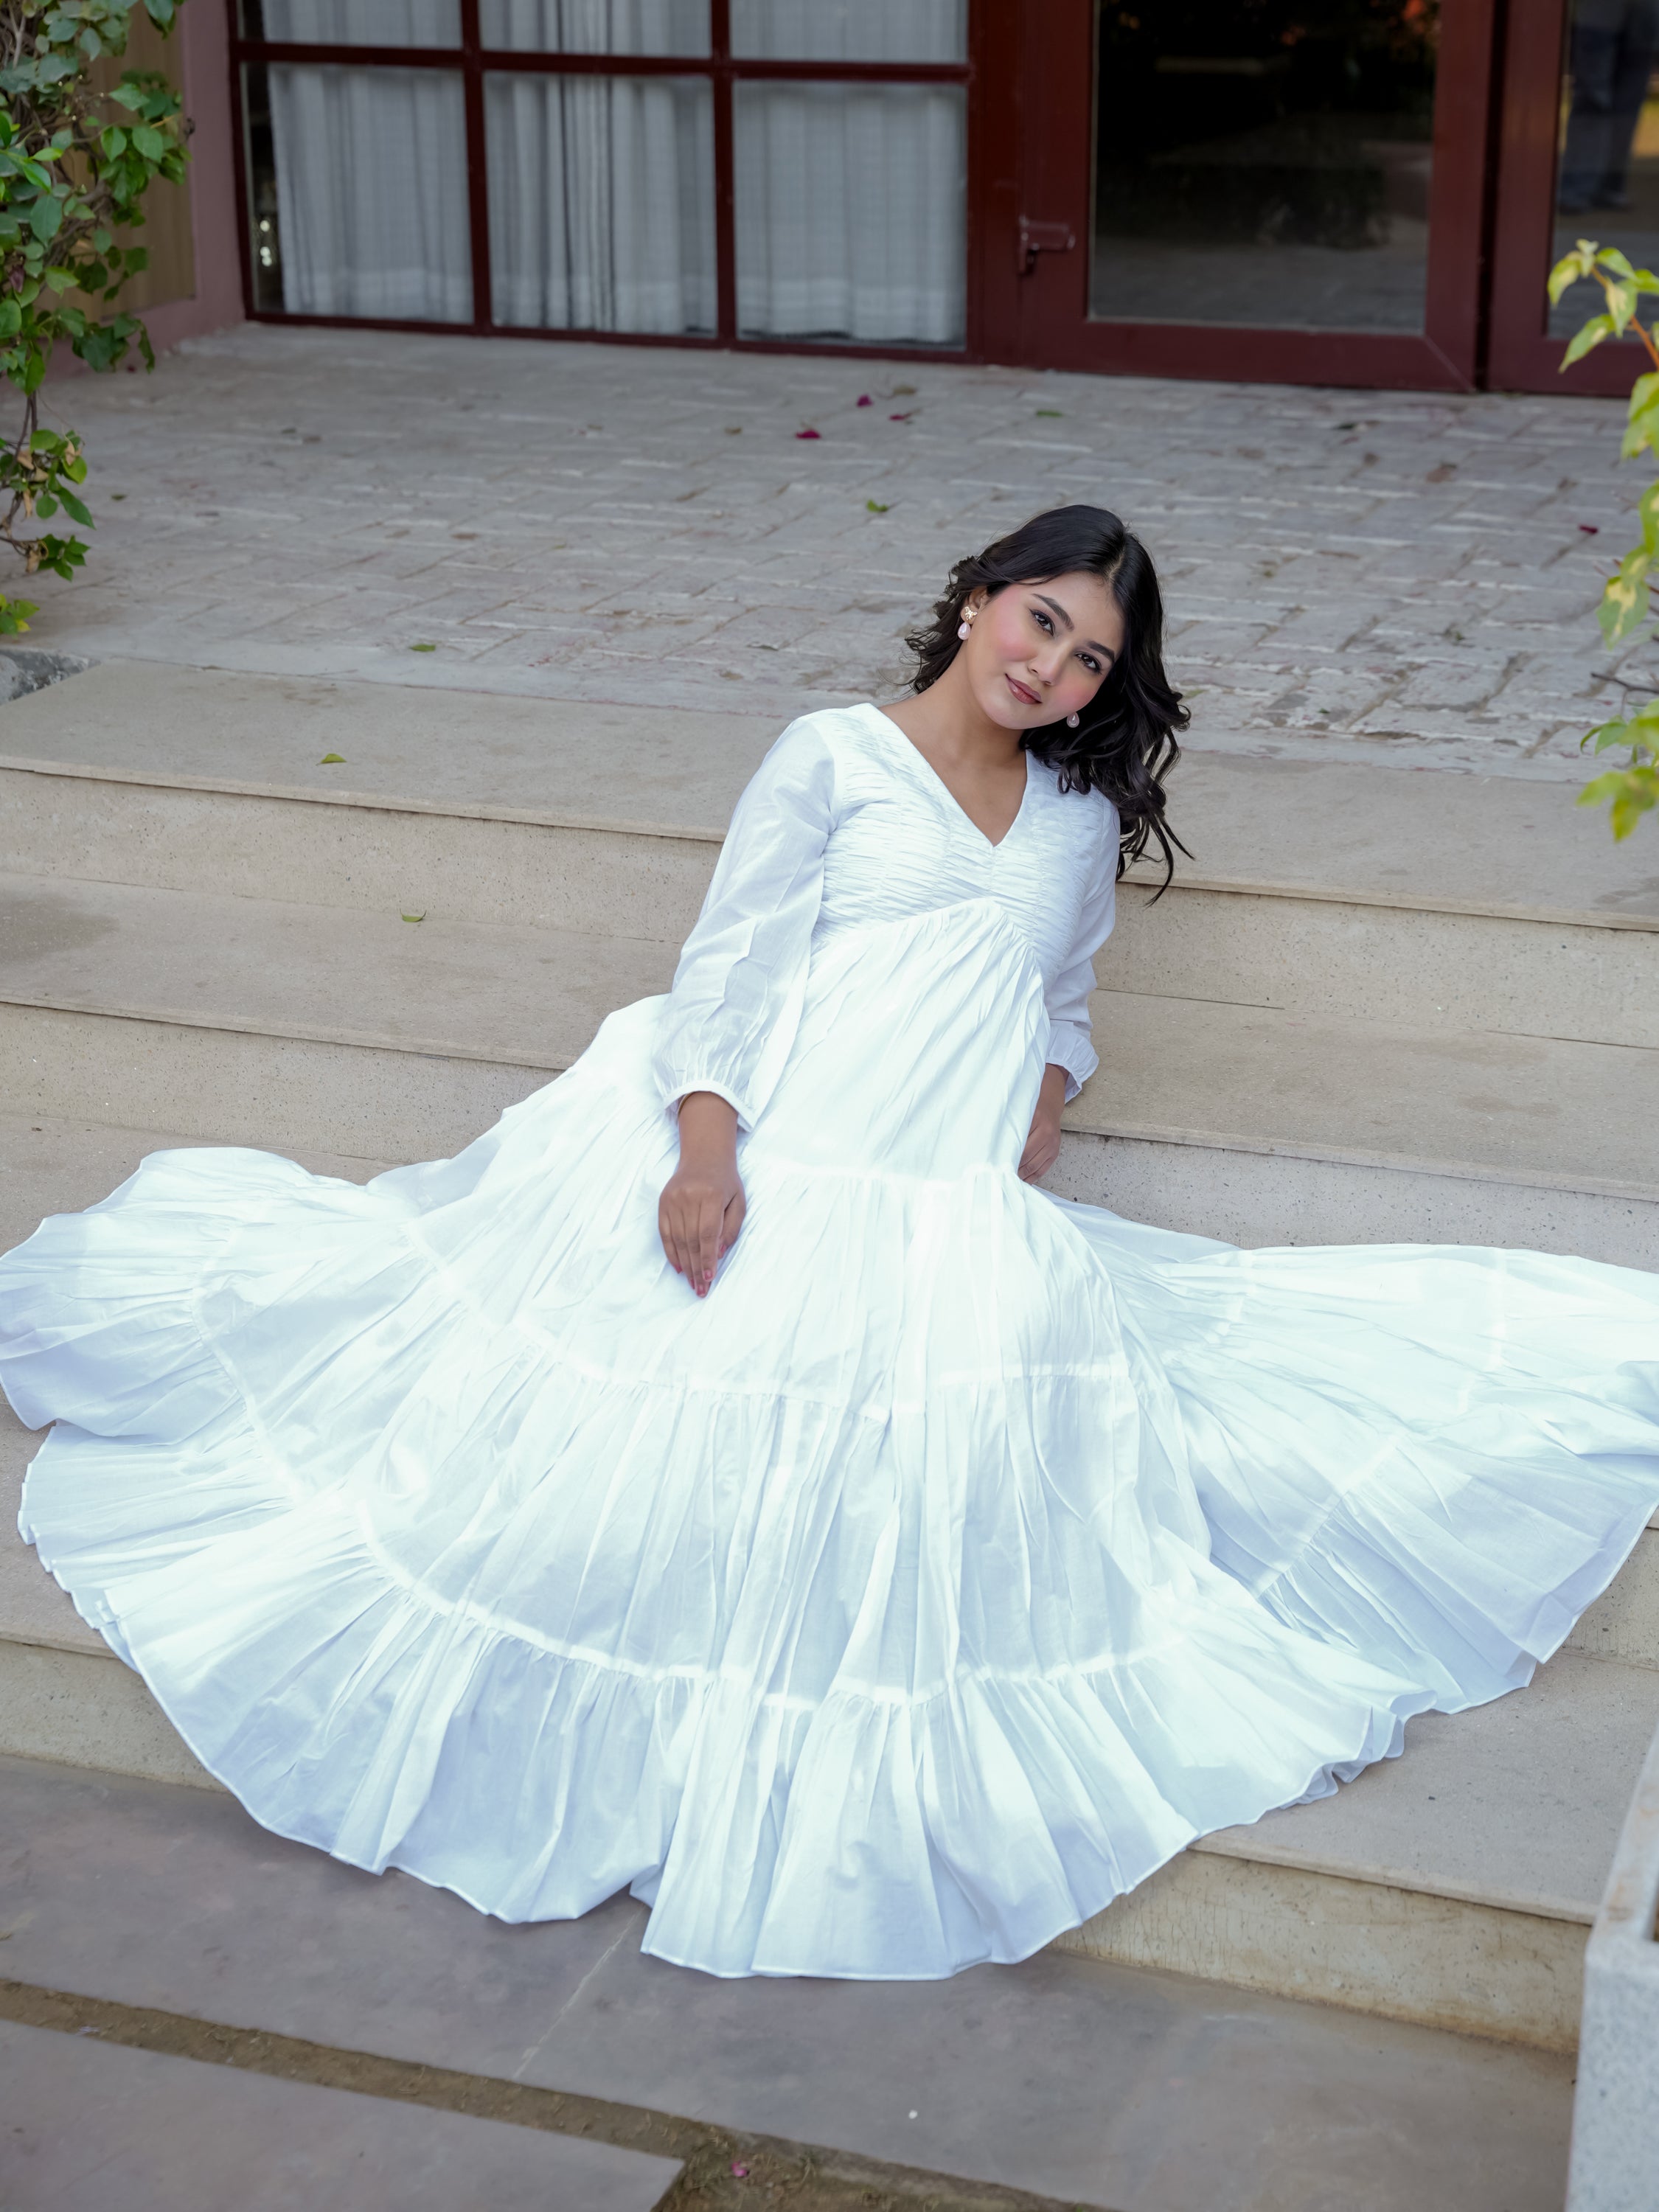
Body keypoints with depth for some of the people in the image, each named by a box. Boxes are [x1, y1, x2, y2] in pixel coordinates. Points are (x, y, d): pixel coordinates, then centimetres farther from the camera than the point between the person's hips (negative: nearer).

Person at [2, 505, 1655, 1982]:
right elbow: (726, 966, -3)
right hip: (755, 1175, -4)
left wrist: (1037, 1140, 6)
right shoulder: (832, 758, 6)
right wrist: (706, 1145, -19)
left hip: (958, 1230, 4)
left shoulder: (1081, 823, 20)